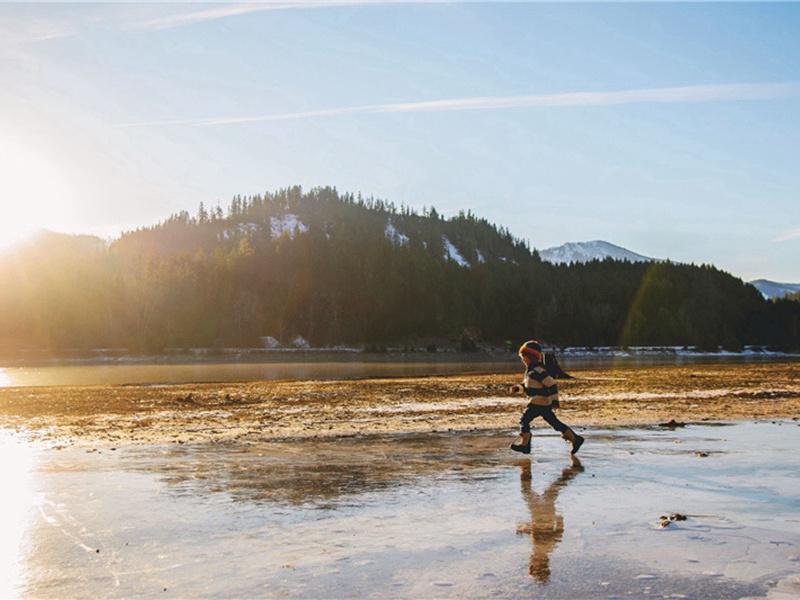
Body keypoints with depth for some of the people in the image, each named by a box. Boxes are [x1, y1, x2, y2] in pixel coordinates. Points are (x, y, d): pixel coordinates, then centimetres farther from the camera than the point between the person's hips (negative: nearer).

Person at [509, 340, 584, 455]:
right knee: (554, 422, 12)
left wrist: (555, 400, -19)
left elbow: (551, 384, -20)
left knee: (525, 419, -6)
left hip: (539, 402, -10)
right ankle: (575, 438, 15)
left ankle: (524, 444, -1)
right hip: (545, 402, 10)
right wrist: (518, 388, 6)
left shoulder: (538, 370, -19)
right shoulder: (530, 369, 13)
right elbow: (527, 385, 25)